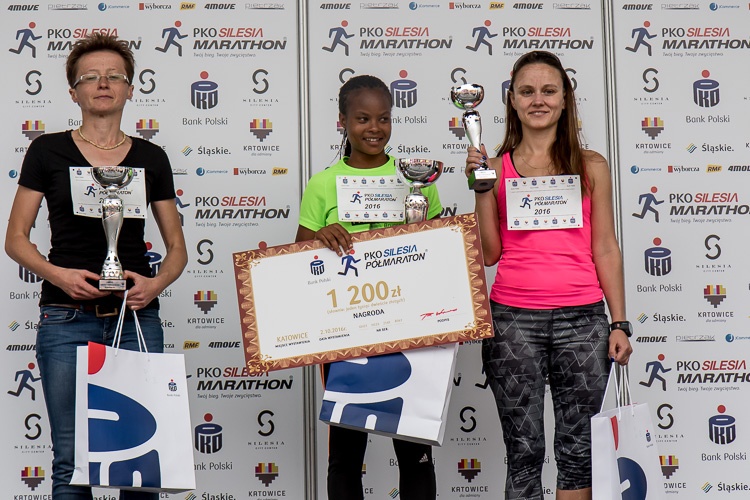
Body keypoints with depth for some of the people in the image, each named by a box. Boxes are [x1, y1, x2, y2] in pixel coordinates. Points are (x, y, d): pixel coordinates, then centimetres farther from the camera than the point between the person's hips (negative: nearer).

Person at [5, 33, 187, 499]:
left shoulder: (151, 158, 8)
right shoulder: (48, 151, 4)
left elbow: (177, 247, 12)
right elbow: (16, 239, 4)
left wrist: (157, 283, -8)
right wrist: (57, 274, -13)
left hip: (137, 318, 2)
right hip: (68, 319, -1)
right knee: (72, 458, 1)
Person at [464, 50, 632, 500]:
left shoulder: (591, 166, 8)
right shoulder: (495, 167, 6)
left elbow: (606, 250, 8)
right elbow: (489, 254, 3)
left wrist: (620, 324, 3)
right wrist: (481, 187, -4)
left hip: (582, 319, 1)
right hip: (513, 320, 0)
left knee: (578, 450, 5)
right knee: (524, 451, 5)